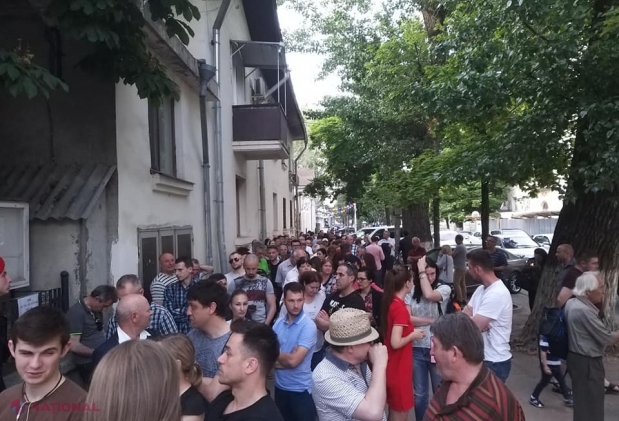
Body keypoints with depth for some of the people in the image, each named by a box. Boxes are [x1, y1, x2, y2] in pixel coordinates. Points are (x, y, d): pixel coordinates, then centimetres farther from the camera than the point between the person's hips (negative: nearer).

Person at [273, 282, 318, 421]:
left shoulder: (308, 326, -18)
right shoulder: (278, 323, -1)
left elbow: (293, 360, -23)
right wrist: (285, 359, -17)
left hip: (301, 389, -5)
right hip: (280, 386, 5)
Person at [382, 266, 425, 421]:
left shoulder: (390, 303, 3)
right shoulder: (400, 308, -23)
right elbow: (396, 343, -27)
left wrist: (411, 330, 8)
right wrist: (413, 335, -12)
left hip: (393, 367, 9)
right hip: (398, 369, -9)